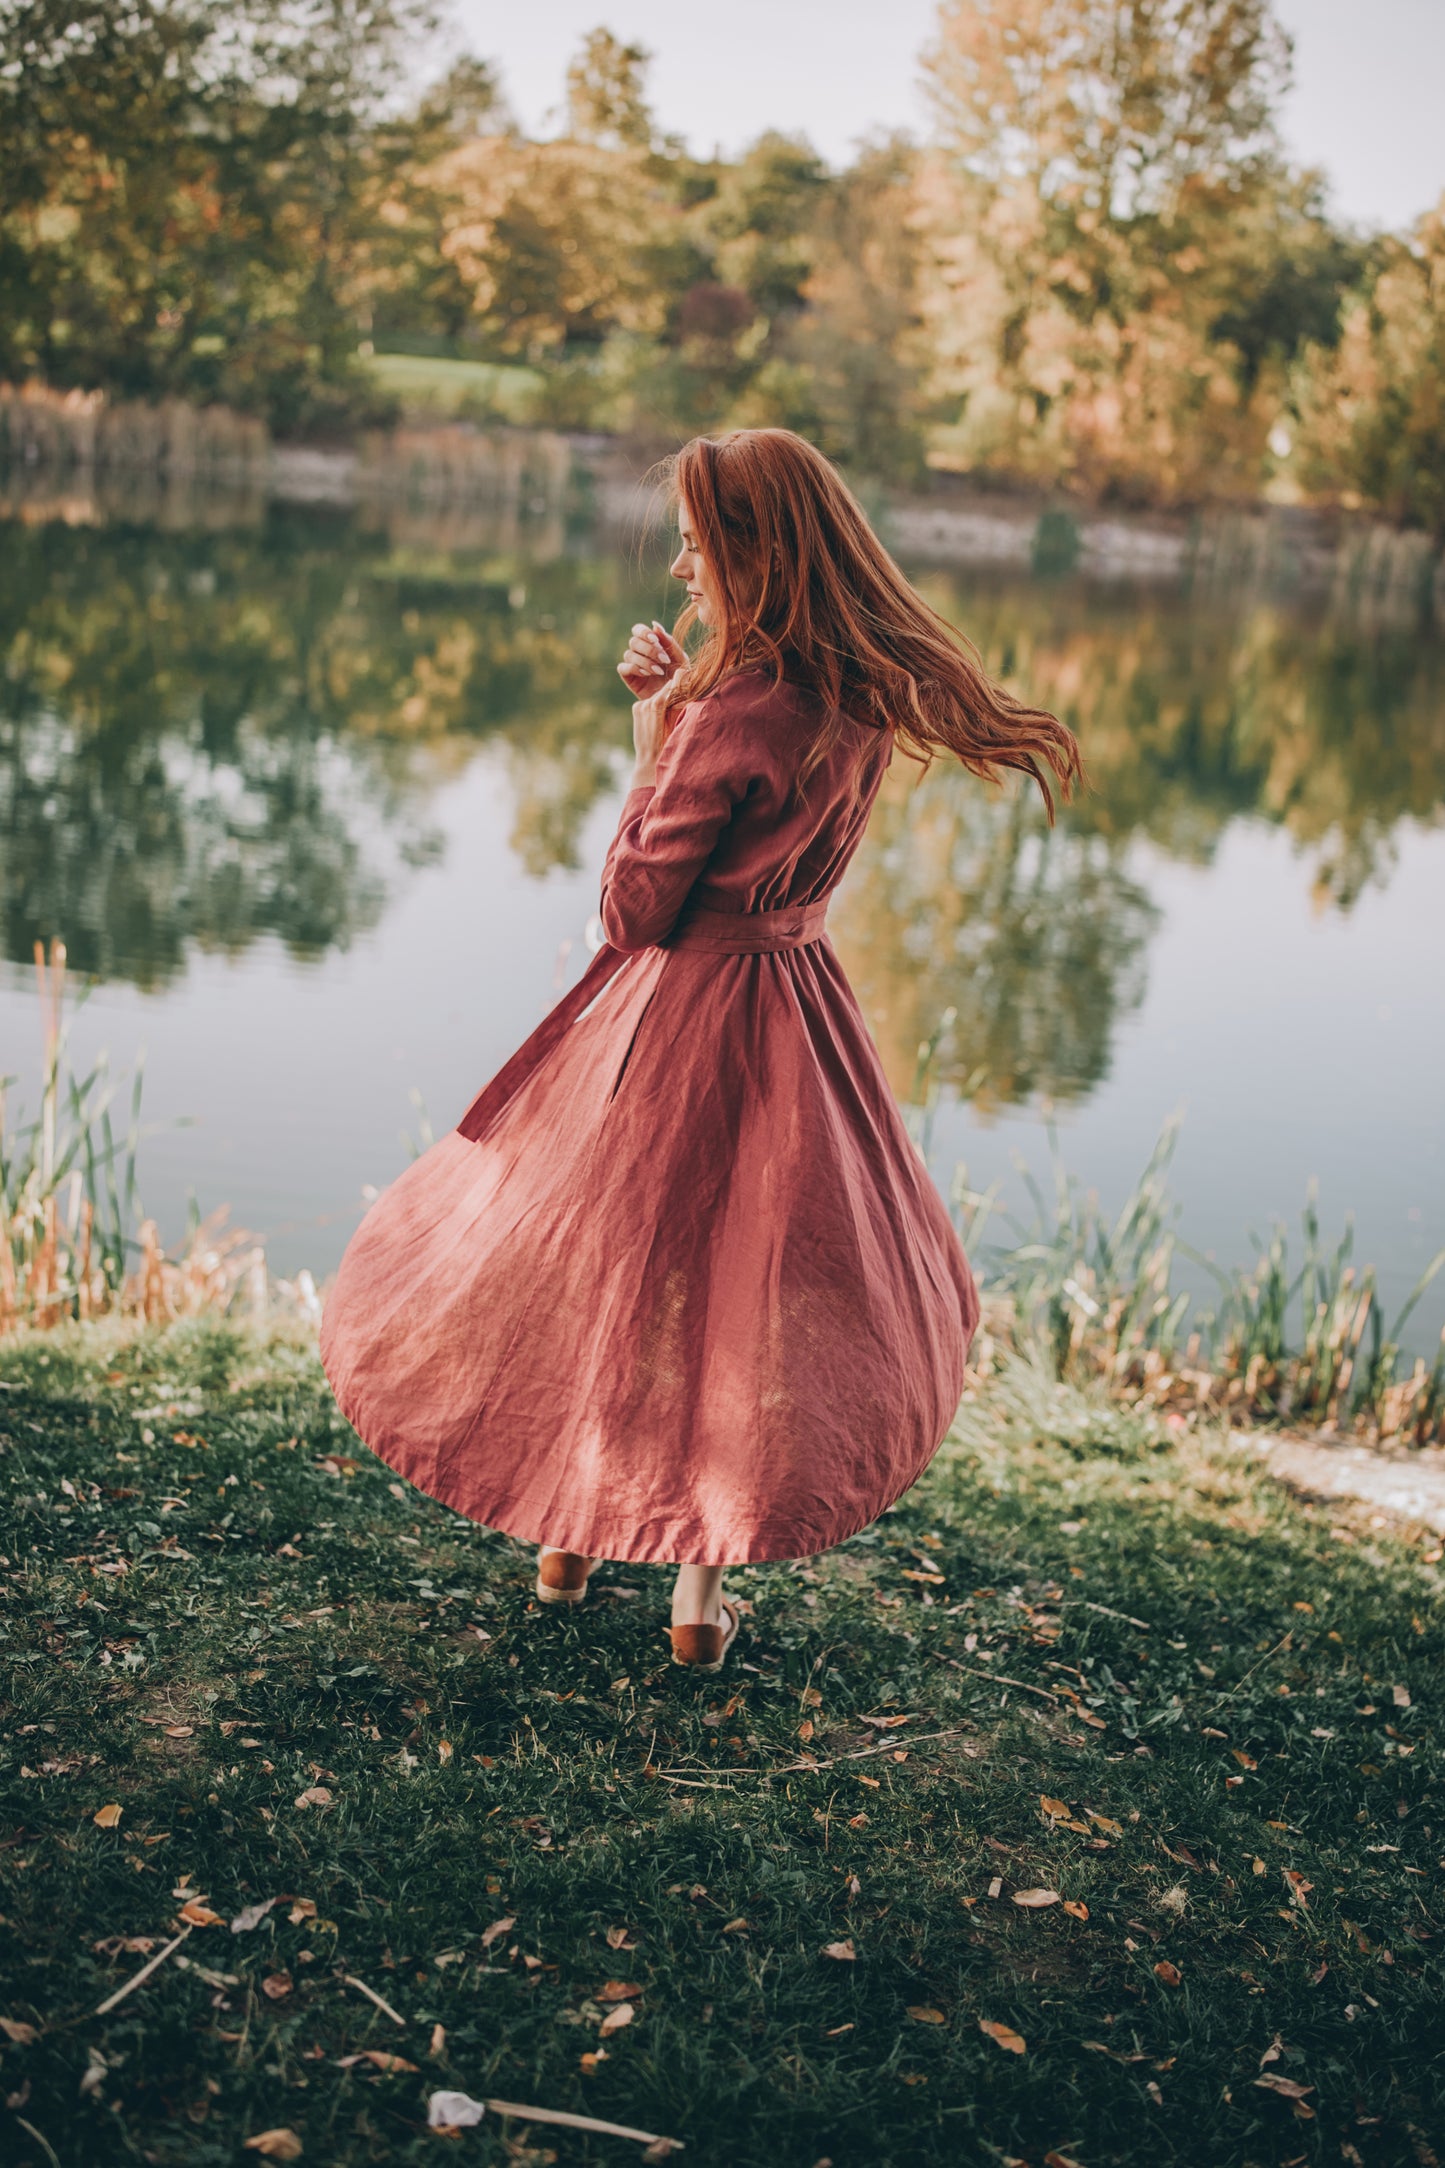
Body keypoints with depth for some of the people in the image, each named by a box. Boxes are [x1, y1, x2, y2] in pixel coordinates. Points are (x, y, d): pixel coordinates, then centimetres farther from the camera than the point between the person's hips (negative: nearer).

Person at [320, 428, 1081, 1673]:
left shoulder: (735, 715, -22)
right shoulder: (861, 703, 0)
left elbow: (636, 905, -15)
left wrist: (654, 737, -6)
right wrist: (674, 712, -2)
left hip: (679, 1012, -6)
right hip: (795, 1006, 6)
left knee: (603, 1259, 14)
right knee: (755, 1288, 14)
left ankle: (569, 1536, 29)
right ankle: (703, 1589, 20)